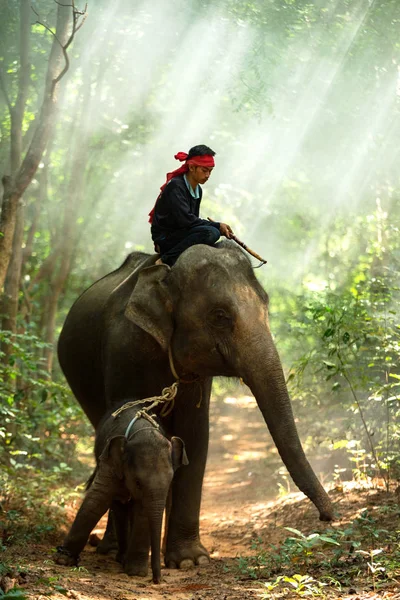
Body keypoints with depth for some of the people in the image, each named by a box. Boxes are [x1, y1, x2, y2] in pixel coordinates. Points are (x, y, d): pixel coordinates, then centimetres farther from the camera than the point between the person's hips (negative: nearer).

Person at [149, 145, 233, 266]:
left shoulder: (198, 190, 12)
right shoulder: (175, 186, -15)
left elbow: (193, 220, 12)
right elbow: (185, 219, -25)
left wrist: (220, 227, -5)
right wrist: (217, 226, -21)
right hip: (165, 237, -9)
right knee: (210, 232, -28)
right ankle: (165, 261, -25)